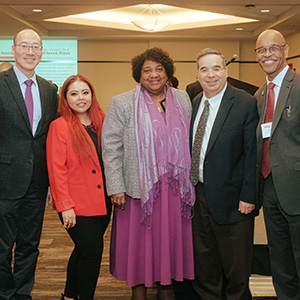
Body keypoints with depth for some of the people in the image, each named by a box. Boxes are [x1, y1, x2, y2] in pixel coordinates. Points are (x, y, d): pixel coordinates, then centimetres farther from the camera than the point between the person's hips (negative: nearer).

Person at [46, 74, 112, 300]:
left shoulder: (101, 122, 10)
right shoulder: (59, 126, -7)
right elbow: (56, 169, -10)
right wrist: (65, 206, -14)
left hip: (102, 202, 6)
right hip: (76, 205, -6)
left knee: (84, 251, 15)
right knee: (92, 251, -9)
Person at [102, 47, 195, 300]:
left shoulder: (183, 100, 9)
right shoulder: (122, 104, -1)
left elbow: (191, 141, 11)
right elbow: (111, 147, -4)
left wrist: (191, 179, 7)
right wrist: (116, 187, -10)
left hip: (175, 188, 3)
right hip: (140, 187, -3)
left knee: (170, 237, 10)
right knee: (140, 241, 5)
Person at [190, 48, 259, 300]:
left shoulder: (246, 103, -12)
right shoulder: (194, 103, 7)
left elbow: (253, 154, -13)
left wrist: (248, 197, -16)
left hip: (231, 199, -6)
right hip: (199, 195, 6)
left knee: (236, 267, 11)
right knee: (204, 263, 20)